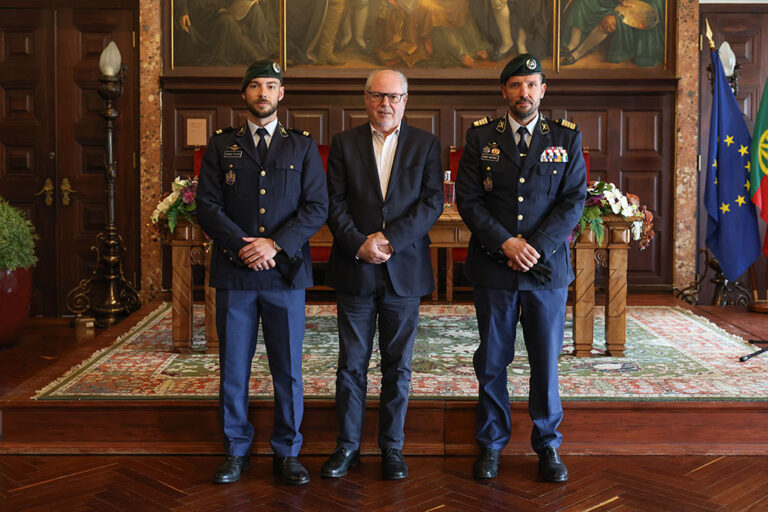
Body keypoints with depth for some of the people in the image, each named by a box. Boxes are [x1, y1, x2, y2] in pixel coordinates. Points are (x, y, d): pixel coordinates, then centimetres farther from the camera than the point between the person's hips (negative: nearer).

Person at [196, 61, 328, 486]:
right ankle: (236, 451, 21)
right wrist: (243, 246, -12)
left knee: (288, 371, 5)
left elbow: (317, 206, 0)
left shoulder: (303, 146, 9)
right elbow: (207, 206, 1)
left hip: (285, 273, 0)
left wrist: (275, 244, -13)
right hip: (234, 274, 1)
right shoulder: (221, 145, 9)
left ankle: (286, 453, 18)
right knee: (233, 370, 6)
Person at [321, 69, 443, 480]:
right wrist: (359, 245, -14)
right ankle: (347, 446, 19)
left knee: (398, 365, 8)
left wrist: (390, 238, -15)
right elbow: (335, 203, -1)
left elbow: (432, 202, -4)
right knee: (352, 364, 7)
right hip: (355, 269, 0)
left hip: (404, 272, 0)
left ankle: (392, 447, 20)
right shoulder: (344, 143, 6)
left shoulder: (425, 144, 5)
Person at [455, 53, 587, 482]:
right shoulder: (481, 136, 4)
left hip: (548, 268, 0)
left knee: (546, 362, 8)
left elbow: (574, 201, -2)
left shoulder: (567, 138, 5)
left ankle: (548, 445, 24)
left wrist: (536, 248, -13)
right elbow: (468, 199, -2)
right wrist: (505, 242, -13)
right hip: (493, 269, 0)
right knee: (492, 361, 8)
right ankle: (492, 443, 24)